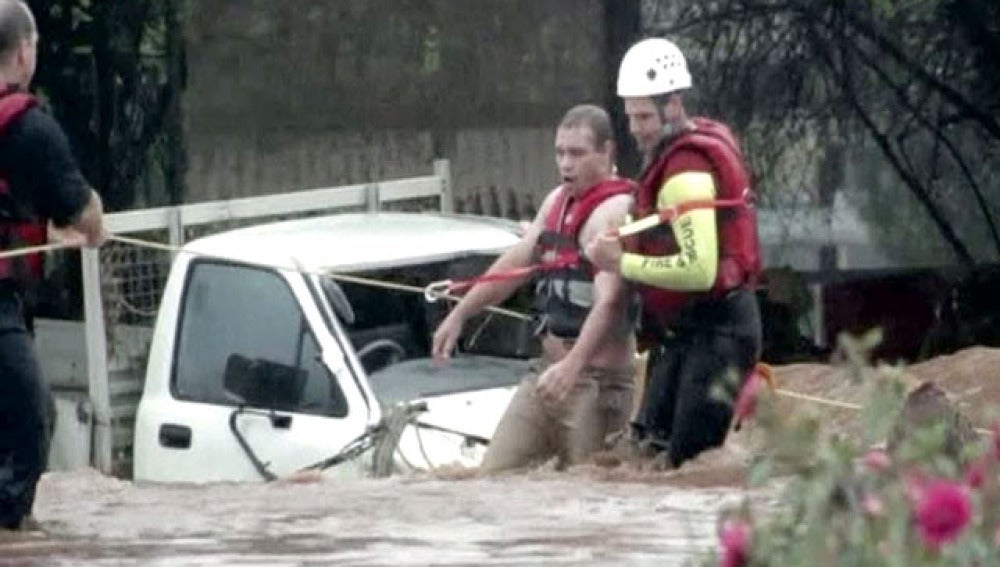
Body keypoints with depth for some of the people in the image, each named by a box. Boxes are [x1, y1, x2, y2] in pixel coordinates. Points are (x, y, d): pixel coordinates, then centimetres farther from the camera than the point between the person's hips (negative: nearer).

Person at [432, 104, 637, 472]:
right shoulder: (558, 202, 13)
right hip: (548, 370, 9)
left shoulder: (614, 212, -16)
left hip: (598, 379, -9)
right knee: (495, 472, 5)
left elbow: (609, 301, -28)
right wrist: (459, 315, 24)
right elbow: (515, 262, 25)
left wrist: (573, 366, -39)